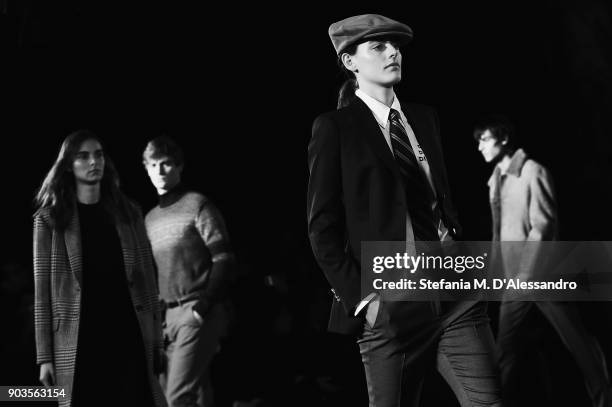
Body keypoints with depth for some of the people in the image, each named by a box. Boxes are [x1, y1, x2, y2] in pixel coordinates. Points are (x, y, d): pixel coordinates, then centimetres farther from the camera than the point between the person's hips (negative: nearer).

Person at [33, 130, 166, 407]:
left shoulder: (127, 213, 11)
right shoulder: (50, 219, 3)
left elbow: (146, 277, 10)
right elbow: (42, 288, 0)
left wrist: (156, 339, 2)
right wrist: (44, 355, -7)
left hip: (129, 335, 2)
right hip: (78, 341, -2)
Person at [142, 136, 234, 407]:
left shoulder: (197, 205, -2)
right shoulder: (151, 219, 17)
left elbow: (224, 261, -9)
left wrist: (203, 307, -17)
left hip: (199, 314, -6)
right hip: (169, 315, 6)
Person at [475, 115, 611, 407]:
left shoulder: (532, 172, -9)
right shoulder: (496, 180, 12)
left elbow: (543, 227, -14)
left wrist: (524, 275, -17)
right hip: (514, 279, 7)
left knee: (578, 342, 1)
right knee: (508, 350, 4)